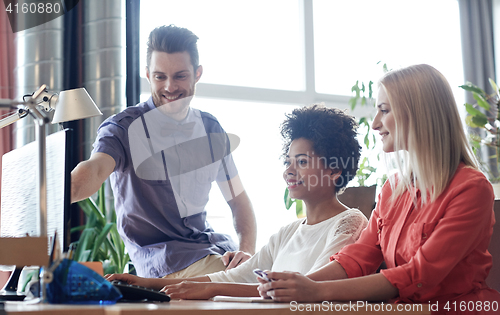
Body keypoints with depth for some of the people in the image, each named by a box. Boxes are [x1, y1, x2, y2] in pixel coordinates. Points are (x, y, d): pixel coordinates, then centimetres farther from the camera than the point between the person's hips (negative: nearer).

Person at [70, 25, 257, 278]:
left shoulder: (211, 129, 10)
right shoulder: (124, 128, -7)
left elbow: (238, 199, 15)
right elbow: (95, 169, -29)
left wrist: (247, 251, -4)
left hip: (216, 248, 6)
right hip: (165, 262, -6)